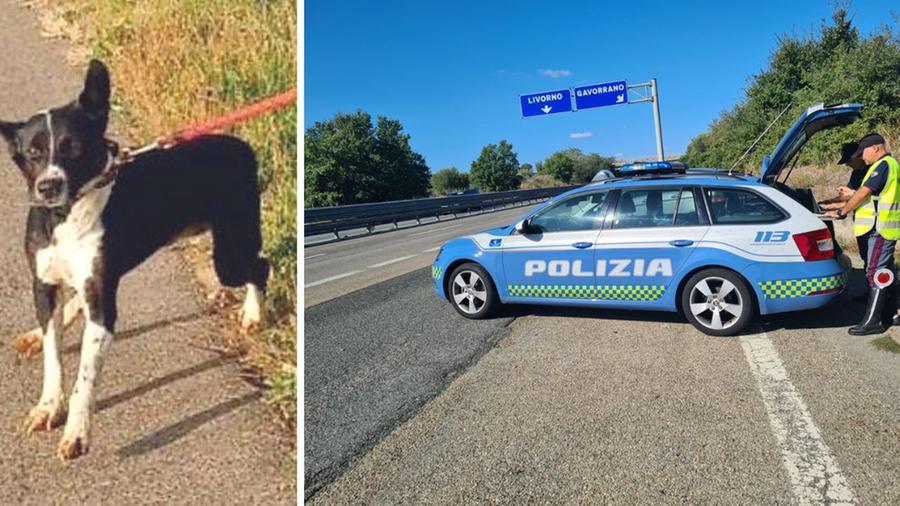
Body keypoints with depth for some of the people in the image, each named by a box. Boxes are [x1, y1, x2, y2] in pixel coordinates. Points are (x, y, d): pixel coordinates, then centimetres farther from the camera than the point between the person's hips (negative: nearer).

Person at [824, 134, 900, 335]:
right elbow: (868, 196, 21)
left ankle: (872, 321, -10)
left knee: (875, 273, -11)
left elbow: (863, 193, -18)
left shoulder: (883, 165, -14)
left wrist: (841, 212, -9)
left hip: (881, 229, -11)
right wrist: (840, 204, 17)